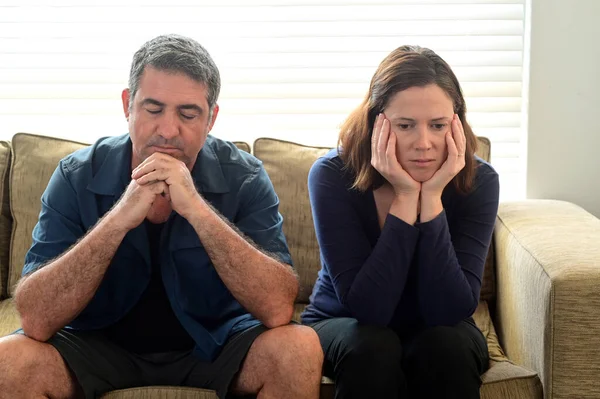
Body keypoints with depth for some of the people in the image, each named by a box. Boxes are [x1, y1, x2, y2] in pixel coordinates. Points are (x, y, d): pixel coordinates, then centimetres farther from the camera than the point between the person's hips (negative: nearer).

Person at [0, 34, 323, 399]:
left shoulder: (244, 178, -14)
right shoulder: (77, 177, -13)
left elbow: (279, 310, -25)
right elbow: (36, 319, -22)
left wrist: (197, 209, -35)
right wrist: (120, 217, -34)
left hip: (214, 342, 0)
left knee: (299, 349, -28)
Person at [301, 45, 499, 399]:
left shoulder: (478, 181, -19)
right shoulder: (333, 175, -23)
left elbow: (450, 311, -26)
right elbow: (367, 308, -29)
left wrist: (432, 198, -33)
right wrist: (405, 198, -34)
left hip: (437, 333, 1)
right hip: (344, 326, -1)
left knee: (449, 345, -31)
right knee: (371, 347, -33)